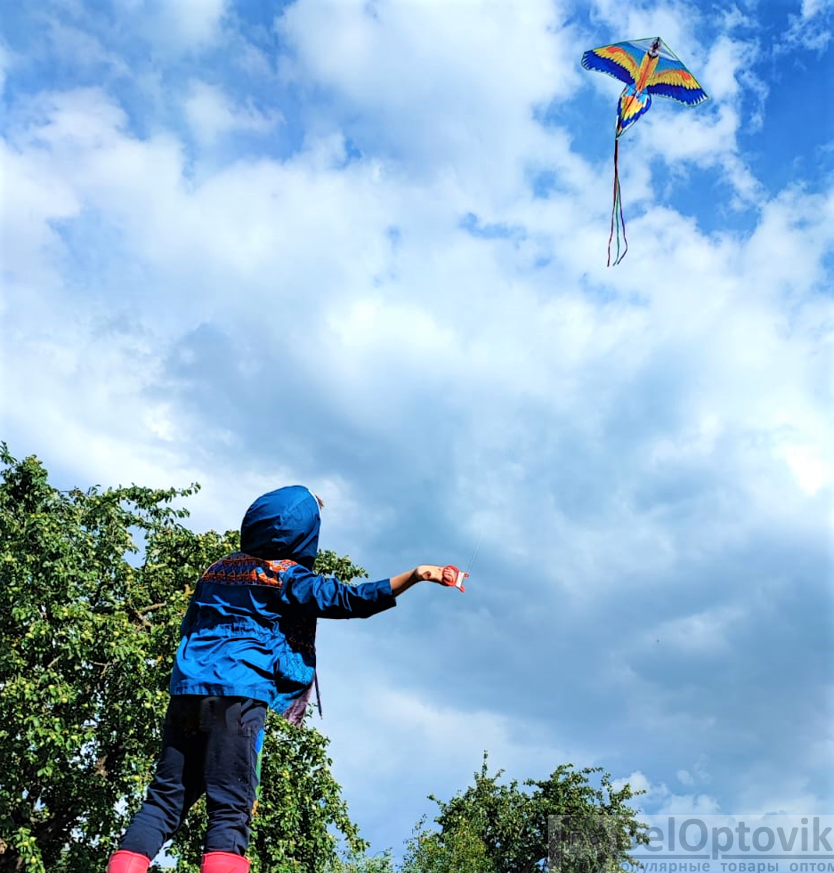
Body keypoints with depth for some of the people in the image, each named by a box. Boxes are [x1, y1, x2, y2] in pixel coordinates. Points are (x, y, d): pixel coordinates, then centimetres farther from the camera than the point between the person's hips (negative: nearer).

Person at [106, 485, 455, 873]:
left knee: (164, 799, 8)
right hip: (238, 695, -6)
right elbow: (348, 600, -7)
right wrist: (414, 575, -9)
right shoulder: (286, 576, 1)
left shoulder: (217, 569, 20)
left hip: (186, 690, 6)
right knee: (231, 810, -6)